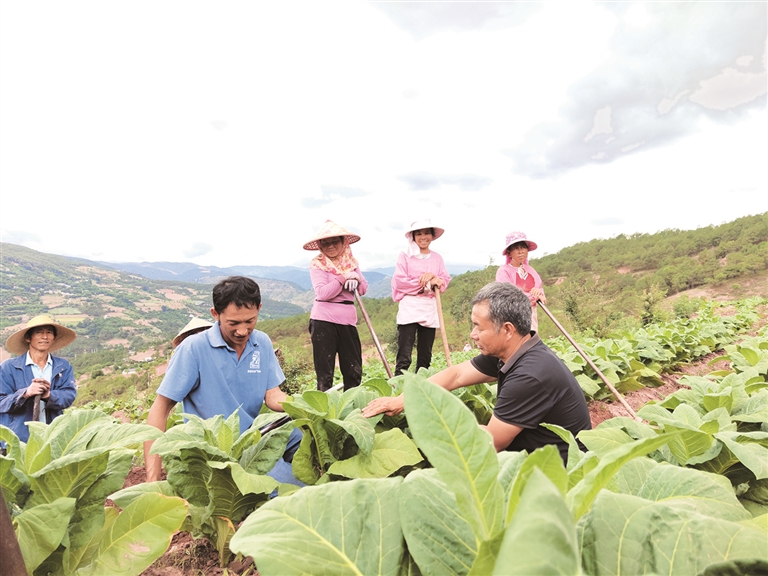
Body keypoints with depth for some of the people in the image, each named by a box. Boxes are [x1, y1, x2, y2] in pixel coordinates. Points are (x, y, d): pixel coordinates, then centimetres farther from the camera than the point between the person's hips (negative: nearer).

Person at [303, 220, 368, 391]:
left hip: (348, 320, 5)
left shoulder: (351, 262, 10)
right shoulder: (317, 264, -4)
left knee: (354, 370, 11)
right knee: (325, 372, 3)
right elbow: (322, 293, -16)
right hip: (323, 321, -5)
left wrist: (355, 280, -15)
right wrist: (344, 278, -17)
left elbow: (363, 288, 6)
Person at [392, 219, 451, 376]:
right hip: (409, 308, -4)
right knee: (404, 358, -9)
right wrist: (427, 283, -11)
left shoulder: (437, 258, 14)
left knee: (425, 357, 10)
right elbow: (399, 281, -8)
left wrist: (433, 277, -13)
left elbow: (445, 281, 9)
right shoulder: (405, 255, 1)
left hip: (430, 310, 5)